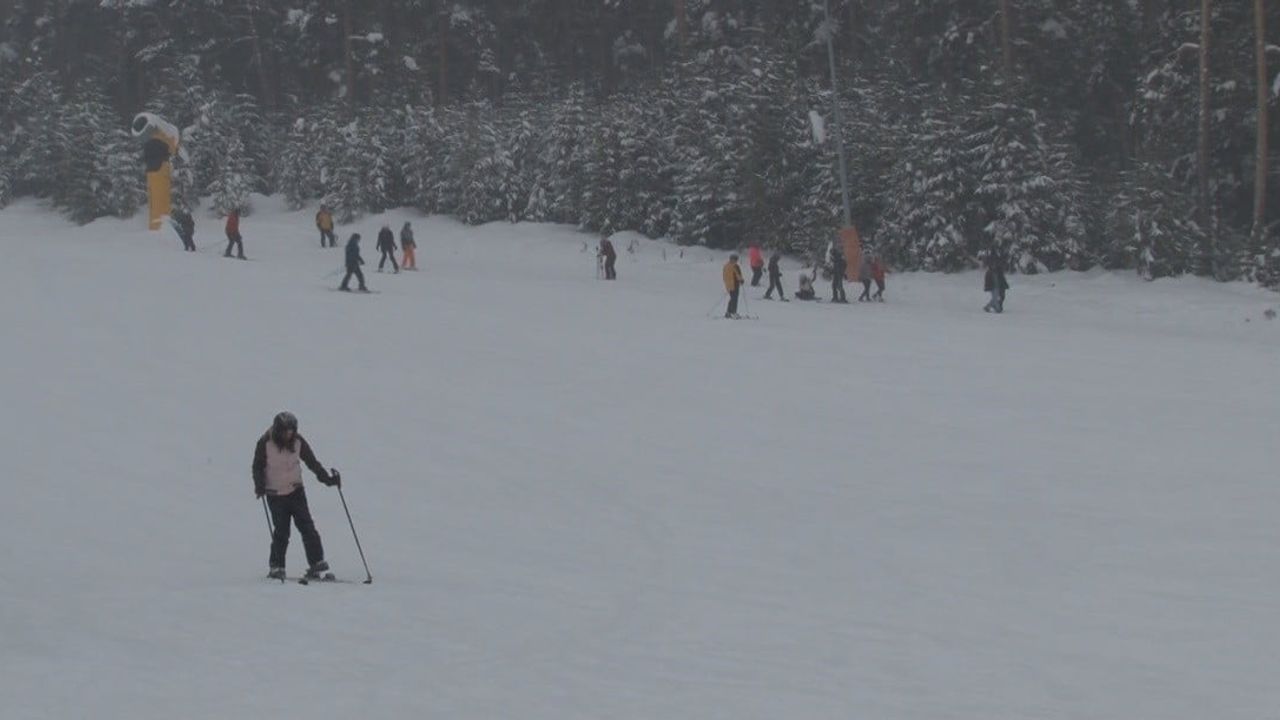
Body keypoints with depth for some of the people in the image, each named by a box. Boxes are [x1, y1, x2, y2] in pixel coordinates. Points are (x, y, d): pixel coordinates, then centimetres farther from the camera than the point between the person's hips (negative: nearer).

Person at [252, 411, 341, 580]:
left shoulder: (298, 441, -4)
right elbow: (258, 467, -1)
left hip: (296, 490, 2)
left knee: (306, 526, -8)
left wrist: (327, 477, -7)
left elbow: (312, 462, 3)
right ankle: (276, 566, 9)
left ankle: (316, 562, -6)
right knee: (281, 531, -5)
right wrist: (260, 486, -16)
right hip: (275, 494, -2)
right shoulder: (265, 443, -11)